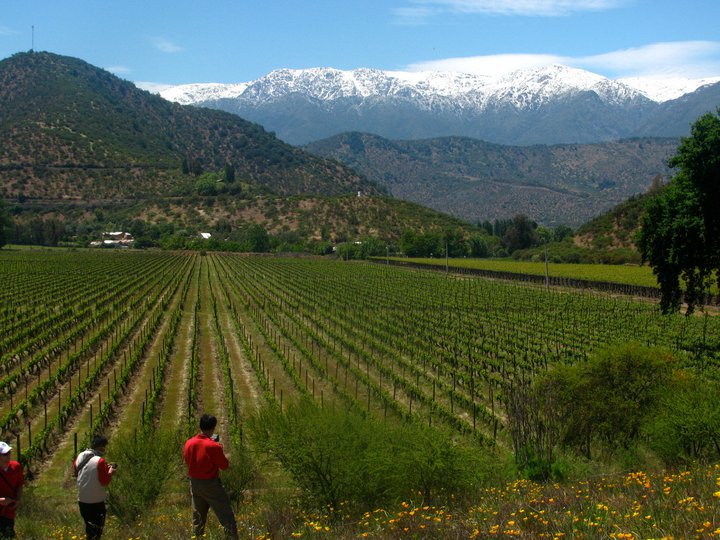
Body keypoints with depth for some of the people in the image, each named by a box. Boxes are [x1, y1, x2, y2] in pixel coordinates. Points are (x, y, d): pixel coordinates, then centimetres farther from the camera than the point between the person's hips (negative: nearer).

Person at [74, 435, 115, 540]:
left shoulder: (80, 457, 2)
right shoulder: (100, 461, -18)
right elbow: (105, 481, -17)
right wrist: (110, 472, 3)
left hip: (82, 500, 7)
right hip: (96, 501, -6)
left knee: (89, 527, 22)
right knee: (96, 530, 5)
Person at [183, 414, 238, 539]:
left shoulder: (189, 443, -6)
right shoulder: (214, 446, -22)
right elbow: (224, 466, -12)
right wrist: (220, 450, 3)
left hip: (194, 483, 6)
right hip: (210, 484, -6)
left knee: (198, 516, 19)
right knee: (226, 514, 3)